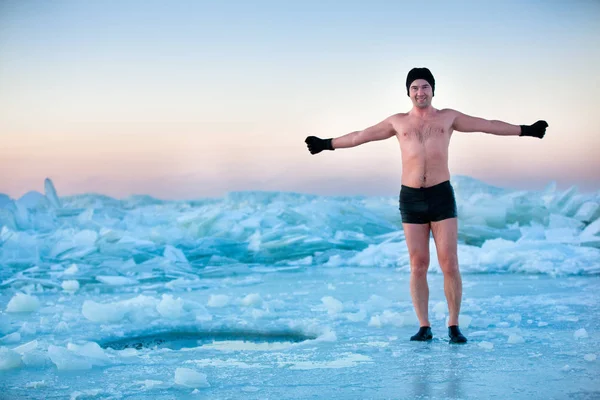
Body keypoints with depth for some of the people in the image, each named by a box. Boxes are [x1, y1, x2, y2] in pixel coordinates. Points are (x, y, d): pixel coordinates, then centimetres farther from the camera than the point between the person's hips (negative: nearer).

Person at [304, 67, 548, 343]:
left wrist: (526, 130, 10)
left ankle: (453, 327, 4)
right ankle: (424, 327, 9)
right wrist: (327, 144, 20)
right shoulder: (398, 122, 12)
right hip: (410, 198, 1)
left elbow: (489, 126, 12)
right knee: (418, 266, 2)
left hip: (442, 196, -1)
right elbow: (360, 136, 19)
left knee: (449, 265, -5)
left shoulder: (448, 117, 10)